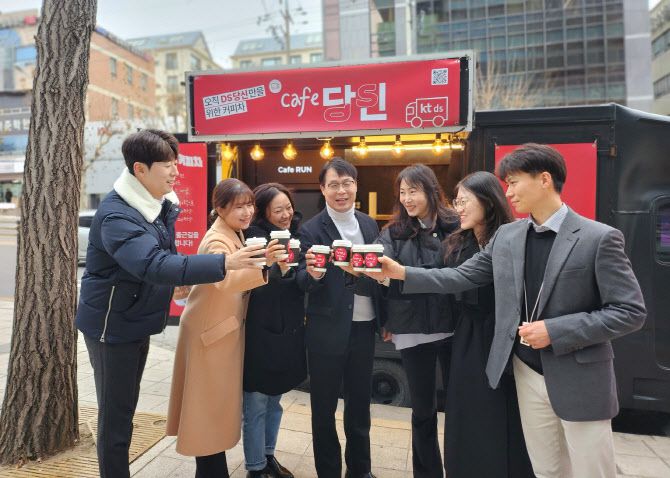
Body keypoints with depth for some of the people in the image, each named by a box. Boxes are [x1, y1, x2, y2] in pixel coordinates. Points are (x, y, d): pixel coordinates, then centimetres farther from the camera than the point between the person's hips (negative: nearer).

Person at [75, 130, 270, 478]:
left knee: (126, 408, 20)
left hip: (137, 323, 8)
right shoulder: (116, 215, -26)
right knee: (115, 414, 3)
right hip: (112, 326, -8)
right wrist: (224, 264, -47)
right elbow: (155, 265, -40)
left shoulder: (159, 204, 2)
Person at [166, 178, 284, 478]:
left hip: (227, 328, 10)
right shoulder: (217, 240, -22)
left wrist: (267, 262, 1)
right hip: (210, 331, -10)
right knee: (210, 402, 2)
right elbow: (225, 279, -42)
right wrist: (262, 263, -56)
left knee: (219, 400, 20)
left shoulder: (236, 235, 8)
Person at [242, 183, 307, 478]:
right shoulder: (254, 237, -13)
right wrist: (278, 269, -35)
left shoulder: (294, 235, 6)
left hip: (288, 331, 7)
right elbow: (253, 285, -20)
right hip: (260, 332, -6)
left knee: (274, 400, 20)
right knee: (256, 403, 6)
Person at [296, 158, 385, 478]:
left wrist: (385, 320, 8)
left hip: (364, 327, 4)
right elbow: (303, 281, -13)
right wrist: (313, 273, -36)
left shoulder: (369, 225, 6)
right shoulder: (311, 229, -8)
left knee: (360, 401, 19)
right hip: (327, 330, -4)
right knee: (324, 406, 12)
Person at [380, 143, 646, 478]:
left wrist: (556, 331, -20)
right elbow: (461, 277, 6)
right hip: (528, 375, 4)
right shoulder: (506, 236, 2)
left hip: (580, 380, -4)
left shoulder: (599, 238, -12)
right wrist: (401, 272, -2)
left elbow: (631, 311, -12)